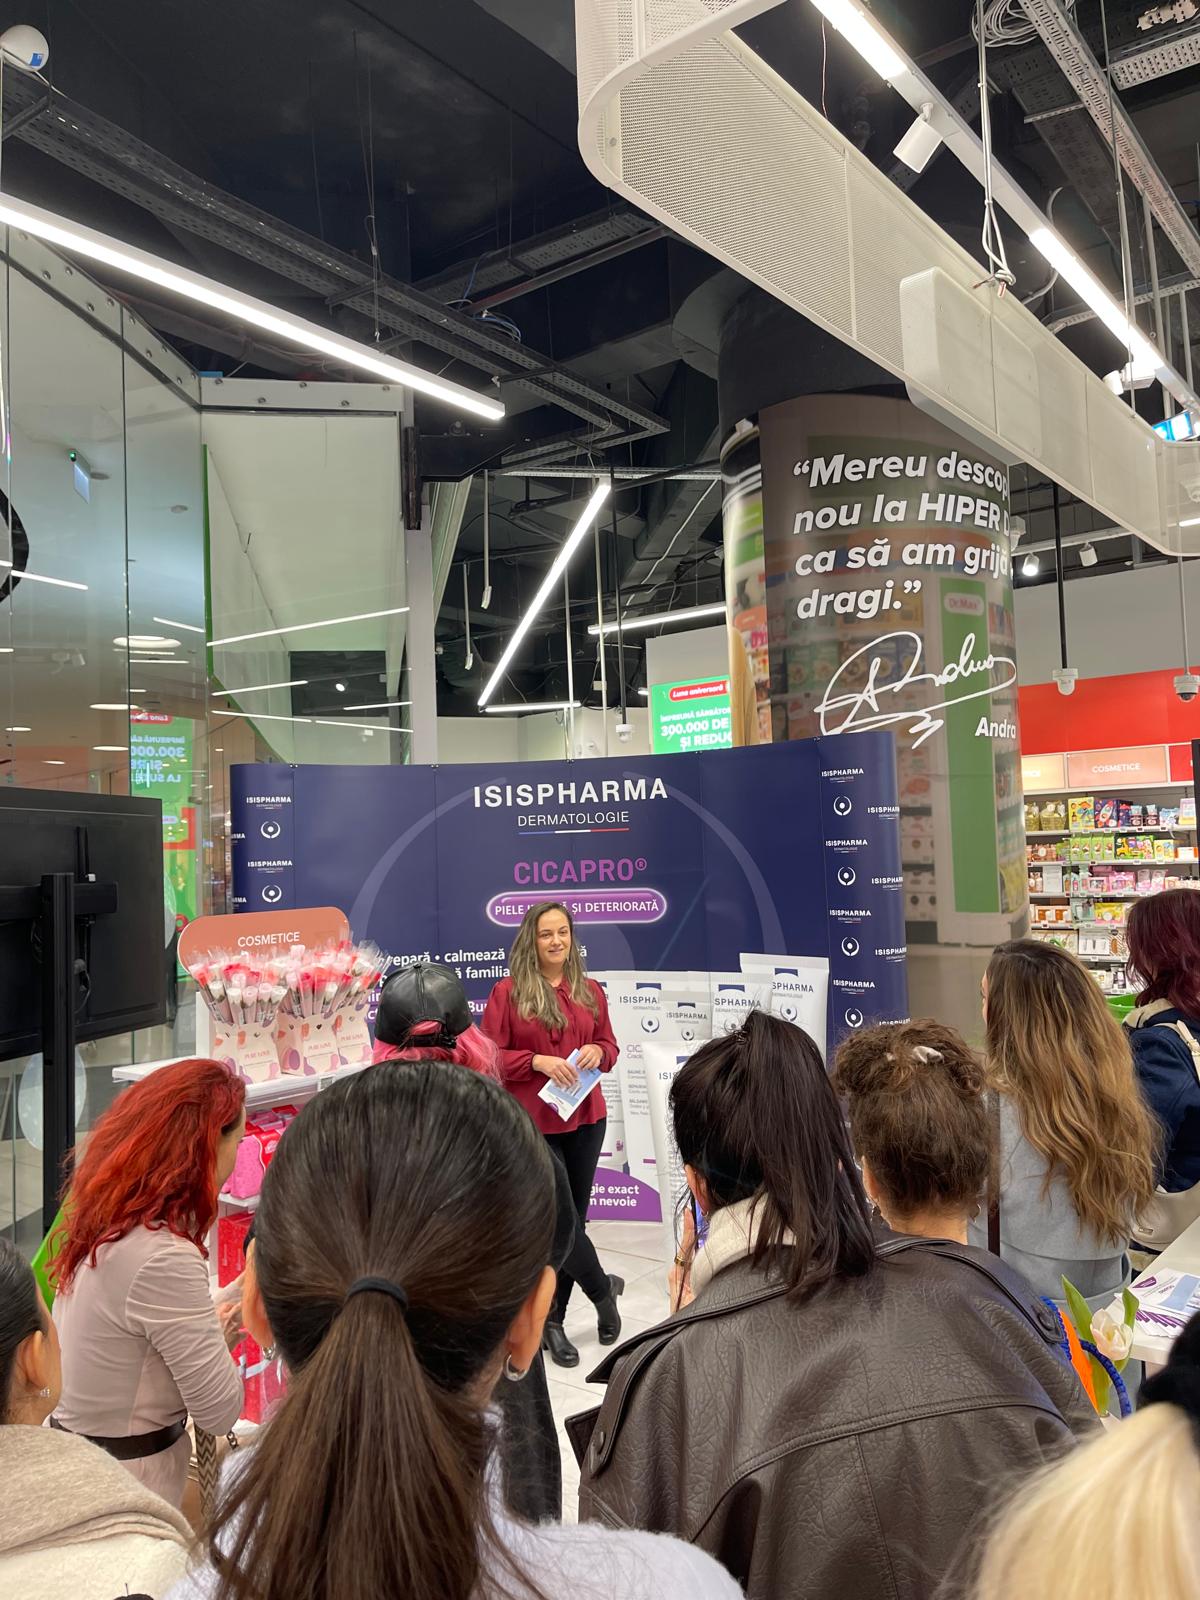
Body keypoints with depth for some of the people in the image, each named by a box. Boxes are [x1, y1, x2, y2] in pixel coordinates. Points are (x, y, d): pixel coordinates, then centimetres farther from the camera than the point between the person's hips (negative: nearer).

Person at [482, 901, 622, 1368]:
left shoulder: (590, 991, 7)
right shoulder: (508, 991, -6)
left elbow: (610, 1045, 15)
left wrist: (597, 1052, -8)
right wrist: (538, 1060, -19)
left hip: (585, 1119, 4)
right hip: (532, 1122, -4)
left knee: (571, 1217, 10)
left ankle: (551, 1320, 25)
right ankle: (603, 1288, 23)